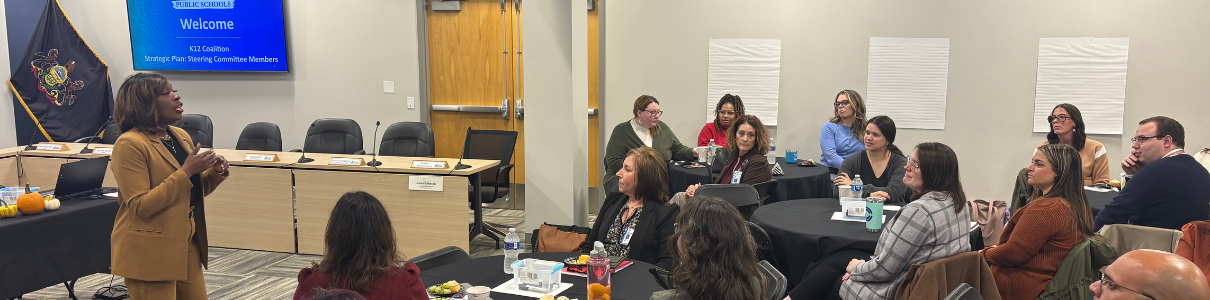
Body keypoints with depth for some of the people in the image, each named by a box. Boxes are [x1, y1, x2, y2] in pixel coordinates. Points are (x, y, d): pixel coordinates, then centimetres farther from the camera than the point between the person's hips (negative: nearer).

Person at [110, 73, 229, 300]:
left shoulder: (181, 136, 10)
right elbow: (141, 206, -19)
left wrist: (216, 173, -1)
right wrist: (186, 171, -22)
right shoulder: (130, 144, -14)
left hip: (186, 245, 7)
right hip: (149, 253, -7)